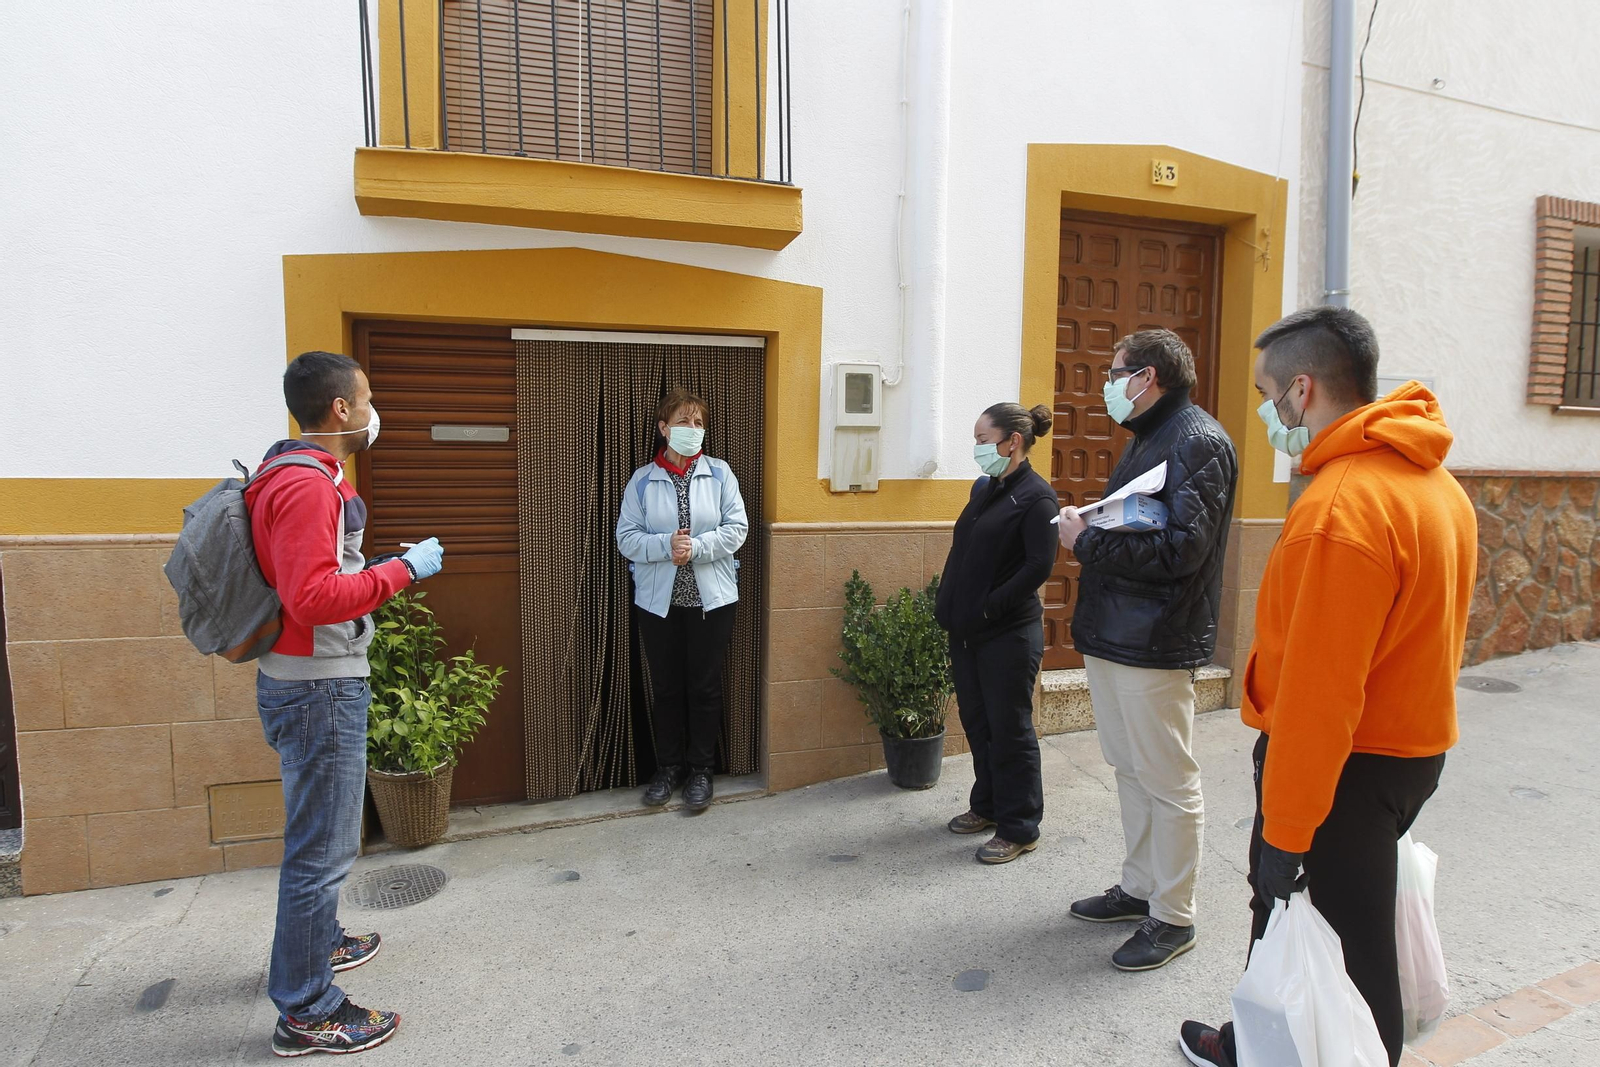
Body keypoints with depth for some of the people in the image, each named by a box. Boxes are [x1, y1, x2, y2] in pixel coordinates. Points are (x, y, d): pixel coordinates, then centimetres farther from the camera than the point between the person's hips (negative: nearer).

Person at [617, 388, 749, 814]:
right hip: (658, 600, 1)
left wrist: (696, 547, -17)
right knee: (666, 687, 10)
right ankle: (668, 768, 27)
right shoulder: (642, 480, 2)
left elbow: (736, 528, -4)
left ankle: (701, 771, 22)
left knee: (705, 686, 7)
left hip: (712, 598, 0)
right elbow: (626, 538, -3)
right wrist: (666, 545, -18)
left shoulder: (719, 474, 2)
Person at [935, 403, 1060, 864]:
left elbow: (1039, 566, -20)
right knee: (977, 722, 17)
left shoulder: (1035, 496, -13)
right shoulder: (983, 488, 11)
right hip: (967, 631, 8)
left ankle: (1020, 829, 17)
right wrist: (949, 608, 8)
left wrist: (990, 607, -17)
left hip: (1009, 635, -8)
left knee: (1009, 730, 3)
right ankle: (988, 805, 34)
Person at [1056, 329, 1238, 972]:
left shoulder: (1197, 442, -13)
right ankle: (1139, 889, 33)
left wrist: (1087, 542, -17)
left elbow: (1180, 549, -24)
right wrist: (1087, 530, 2)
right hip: (1112, 632, 10)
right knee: (1129, 769, 18)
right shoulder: (1147, 439, 18)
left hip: (1154, 644, -10)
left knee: (1168, 782, 2)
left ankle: (1173, 918, 16)